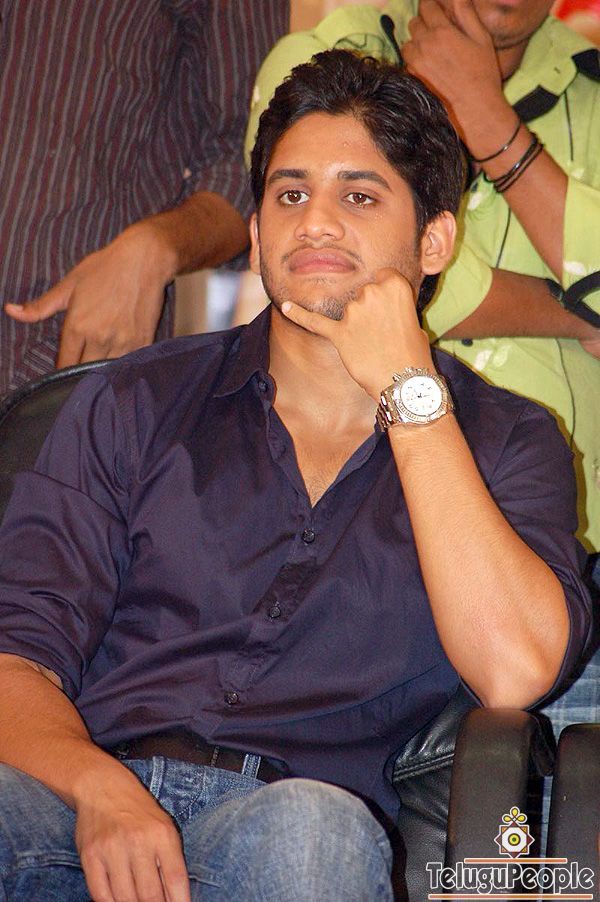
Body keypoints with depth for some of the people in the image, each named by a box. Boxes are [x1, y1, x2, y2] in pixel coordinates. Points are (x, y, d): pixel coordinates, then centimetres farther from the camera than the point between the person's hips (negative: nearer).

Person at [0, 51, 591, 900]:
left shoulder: (506, 440, 15)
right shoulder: (135, 403, 17)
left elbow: (515, 672, -6)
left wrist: (408, 392, 1)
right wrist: (101, 791, -17)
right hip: (87, 808, 0)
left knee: (312, 830, -37)